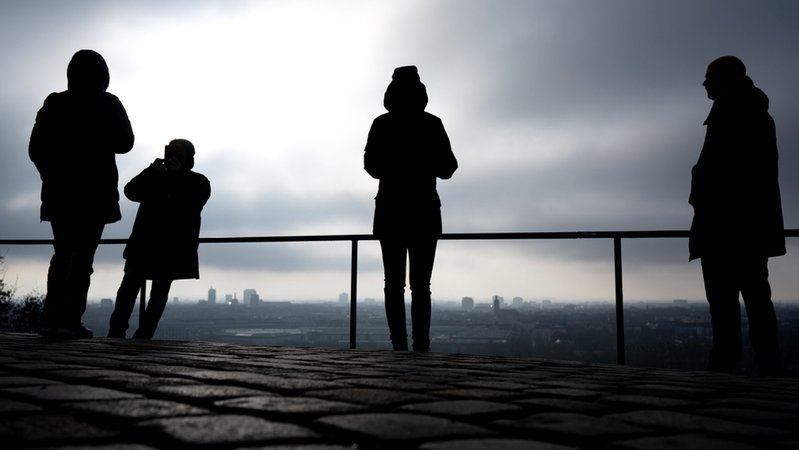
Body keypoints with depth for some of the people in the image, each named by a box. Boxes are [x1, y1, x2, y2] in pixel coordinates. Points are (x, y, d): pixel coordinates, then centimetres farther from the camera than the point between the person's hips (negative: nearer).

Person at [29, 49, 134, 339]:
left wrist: (53, 174, 18)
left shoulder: (53, 104, 7)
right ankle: (69, 321, -12)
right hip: (94, 192, -4)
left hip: (58, 191, 4)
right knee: (82, 255, -5)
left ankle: (51, 319, 4)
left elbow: (36, 148, 6)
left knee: (62, 254, 11)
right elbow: (125, 142, 0)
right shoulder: (108, 104, -3)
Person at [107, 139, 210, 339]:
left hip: (173, 247, -2)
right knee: (129, 287, -4)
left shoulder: (197, 182, 8)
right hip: (145, 243, 3)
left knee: (159, 293, -2)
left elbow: (192, 204, -12)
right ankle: (115, 333, -4)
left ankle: (143, 337, -2)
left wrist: (178, 174, -9)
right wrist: (152, 170, -9)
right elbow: (131, 191, 1)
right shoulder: (156, 177, 16)